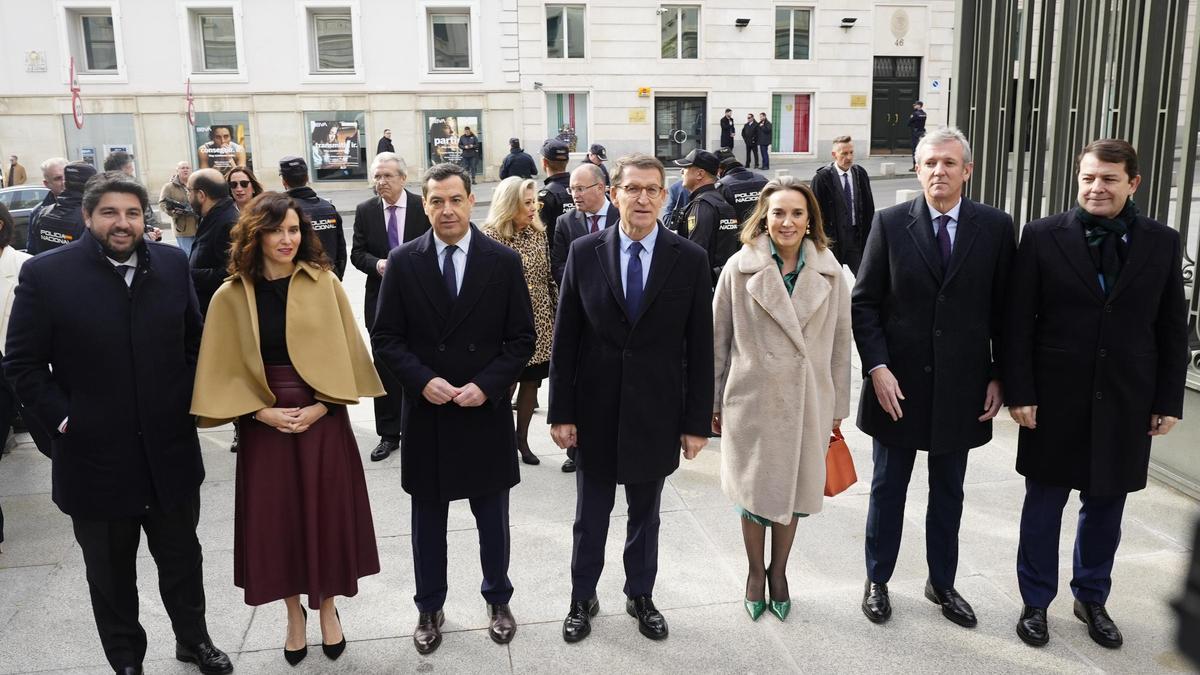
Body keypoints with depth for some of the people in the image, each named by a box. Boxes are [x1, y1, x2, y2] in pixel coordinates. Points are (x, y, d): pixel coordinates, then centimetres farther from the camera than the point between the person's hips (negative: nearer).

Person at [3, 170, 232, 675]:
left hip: (170, 452, 2)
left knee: (182, 557, 20)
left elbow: (194, 342, 8)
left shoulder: (172, 264, -1)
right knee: (111, 574, 17)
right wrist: (63, 420, -10)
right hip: (96, 457, -2)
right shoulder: (45, 274, -9)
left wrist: (187, 402, 1)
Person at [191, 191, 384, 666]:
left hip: (323, 421, 0)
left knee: (324, 516, 9)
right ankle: (294, 615, 31)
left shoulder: (324, 284, -3)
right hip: (265, 426, 1)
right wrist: (263, 413, -12)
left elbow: (344, 354, -2)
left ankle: (328, 609, 30)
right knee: (277, 522, 9)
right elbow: (224, 371, 0)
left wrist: (320, 407, -12)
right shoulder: (230, 296, -2)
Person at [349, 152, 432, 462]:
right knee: (384, 367, 7)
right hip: (380, 299, 2)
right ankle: (388, 434, 17)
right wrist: (377, 264, -16)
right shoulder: (365, 211, 3)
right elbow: (357, 253, 5)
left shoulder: (423, 207, -4)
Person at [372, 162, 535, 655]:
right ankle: (429, 609, 34)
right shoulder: (403, 261, -2)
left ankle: (498, 600, 36)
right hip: (426, 412, 1)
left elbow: (522, 339, -2)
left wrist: (486, 385, -15)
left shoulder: (504, 261, -3)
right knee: (428, 519, 15)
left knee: (493, 518, 14)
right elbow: (386, 337, -1)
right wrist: (423, 380, -15)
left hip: (486, 412, 0)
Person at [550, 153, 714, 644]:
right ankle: (583, 598, 36)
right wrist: (561, 412, -3)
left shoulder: (690, 260, -6)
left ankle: (640, 595, 38)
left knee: (645, 515, 17)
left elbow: (699, 347, -3)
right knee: (590, 516, 15)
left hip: (656, 413, 0)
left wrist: (697, 421, -3)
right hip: (595, 411, 0)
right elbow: (565, 339, -2)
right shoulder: (584, 252, -5)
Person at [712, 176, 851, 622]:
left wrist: (838, 406, 6)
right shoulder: (740, 268, -7)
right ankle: (756, 572, 34)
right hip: (753, 400, -2)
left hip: (808, 403, 2)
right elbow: (718, 339, -1)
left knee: (793, 492, 15)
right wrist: (715, 402, 1)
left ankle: (779, 571, 37)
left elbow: (840, 342, 4)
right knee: (754, 493, 11)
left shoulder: (829, 271, -1)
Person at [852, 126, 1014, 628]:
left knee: (948, 492, 16)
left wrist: (999, 377, -1)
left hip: (962, 386, 1)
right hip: (899, 383, -1)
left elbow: (1003, 309, 2)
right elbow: (864, 303, -5)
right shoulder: (890, 223, -5)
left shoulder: (996, 227, -1)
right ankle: (877, 581, 30)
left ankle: (941, 582, 34)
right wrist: (877, 368, -13)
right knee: (888, 488, 12)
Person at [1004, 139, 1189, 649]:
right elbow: (1019, 323, -6)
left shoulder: (1162, 242, 2)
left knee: (1106, 505, 15)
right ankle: (1036, 601, 28)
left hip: (1126, 402, 2)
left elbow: (1173, 329, 5)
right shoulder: (1043, 236, -6)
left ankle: (1092, 599, 35)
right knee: (1043, 504, 10)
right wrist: (1019, 392, -10)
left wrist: (1169, 401, 2)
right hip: (1056, 398, -2)